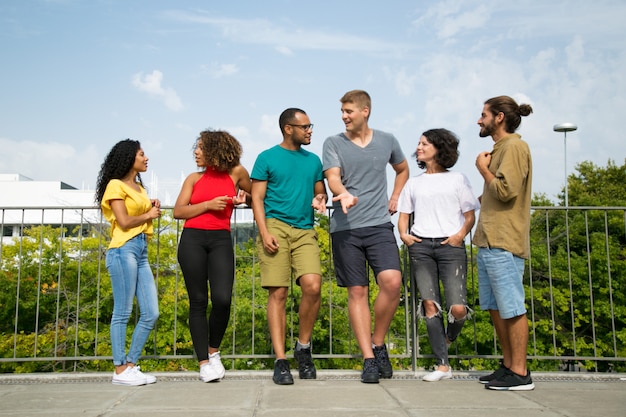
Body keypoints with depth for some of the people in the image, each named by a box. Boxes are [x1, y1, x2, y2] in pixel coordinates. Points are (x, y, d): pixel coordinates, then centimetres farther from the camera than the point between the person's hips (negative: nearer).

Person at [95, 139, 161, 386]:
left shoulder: (139, 187, 23)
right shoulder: (116, 185, -2)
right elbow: (124, 222, -11)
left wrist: (153, 209, 7)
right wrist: (149, 215, 2)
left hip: (142, 250, 8)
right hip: (123, 249, -8)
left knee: (151, 314, 3)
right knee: (122, 312, -4)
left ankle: (131, 366, 11)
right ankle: (120, 371, 3)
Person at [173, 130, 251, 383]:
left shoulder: (236, 173, 10)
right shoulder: (194, 178, 13)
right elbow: (178, 211, 4)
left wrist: (243, 197, 9)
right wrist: (208, 204, -6)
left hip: (221, 240, -1)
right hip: (192, 240, 1)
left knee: (222, 299, -15)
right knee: (198, 301, 0)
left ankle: (214, 351, 10)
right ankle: (204, 362, 7)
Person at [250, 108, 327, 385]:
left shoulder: (313, 160, 18)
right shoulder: (267, 158, 6)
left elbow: (320, 192, 25)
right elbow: (257, 198, 2)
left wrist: (319, 200, 0)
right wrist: (264, 232, -11)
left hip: (305, 231, 3)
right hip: (275, 227, -3)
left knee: (313, 286, -14)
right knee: (278, 293, -5)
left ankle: (303, 348, 7)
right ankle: (280, 360, 2)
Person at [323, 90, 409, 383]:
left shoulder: (387, 141, 12)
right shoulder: (333, 143, 6)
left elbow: (402, 170, 29)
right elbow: (333, 177, -10)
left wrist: (395, 198, 14)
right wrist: (344, 194, -32)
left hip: (379, 225, 1)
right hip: (345, 228, 0)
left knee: (392, 281, -17)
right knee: (357, 292, 1)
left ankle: (378, 343, 6)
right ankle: (369, 359, 9)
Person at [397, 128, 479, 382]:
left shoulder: (457, 180, 11)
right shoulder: (413, 183, 19)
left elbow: (470, 216, 7)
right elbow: (403, 214, 18)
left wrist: (461, 234, -10)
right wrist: (404, 234, -1)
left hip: (450, 246, -2)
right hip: (420, 246, 3)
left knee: (458, 308, -13)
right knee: (429, 304, -6)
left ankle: (448, 338, 21)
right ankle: (443, 365, 0)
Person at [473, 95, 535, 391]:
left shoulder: (514, 146, -7)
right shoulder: (499, 148, 21)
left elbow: (506, 191, -18)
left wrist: (483, 169, -6)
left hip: (503, 244, -10)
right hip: (488, 242, 10)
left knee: (512, 308, -5)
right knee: (495, 308, 13)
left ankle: (519, 374, 2)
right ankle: (508, 366, 21)